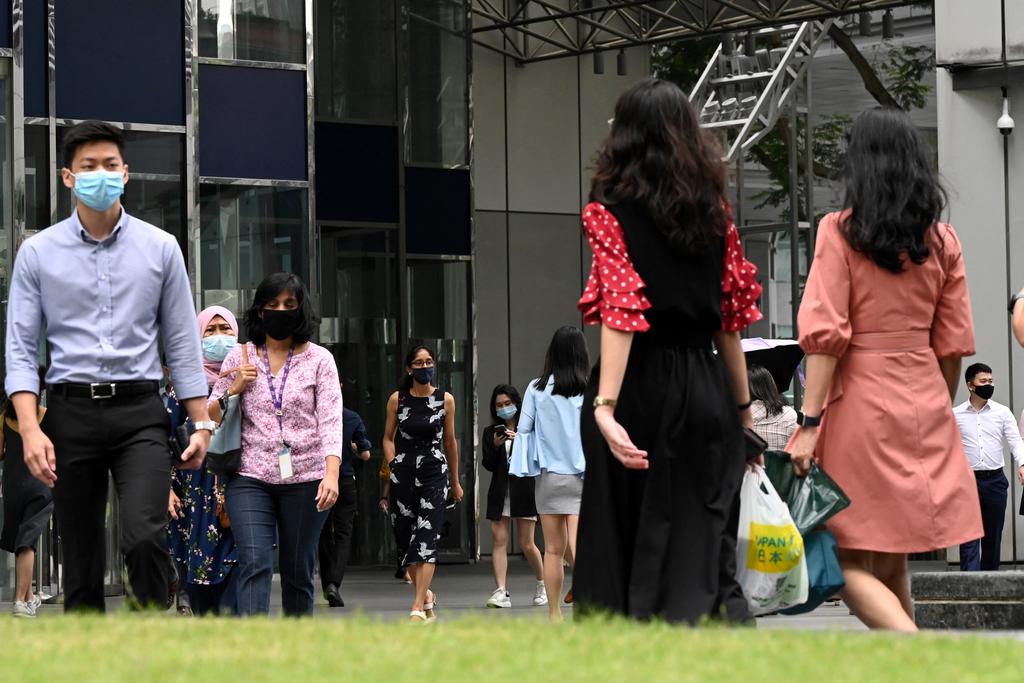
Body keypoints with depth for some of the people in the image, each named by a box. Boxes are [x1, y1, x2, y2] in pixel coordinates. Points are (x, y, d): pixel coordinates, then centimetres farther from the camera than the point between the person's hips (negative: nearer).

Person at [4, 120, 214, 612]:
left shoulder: (160, 248, 5)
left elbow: (181, 343, 9)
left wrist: (202, 423, 5)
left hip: (139, 411, -1)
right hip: (71, 412, 1)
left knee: (144, 538, -19)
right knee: (80, 555, 5)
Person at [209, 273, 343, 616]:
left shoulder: (319, 359, 5)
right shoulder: (239, 358, 8)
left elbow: (331, 419, -6)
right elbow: (210, 419, 13)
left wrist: (332, 474, -20)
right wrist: (233, 390, -6)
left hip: (305, 479, 0)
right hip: (250, 478, 0)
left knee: (298, 572, 6)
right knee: (254, 564, -17)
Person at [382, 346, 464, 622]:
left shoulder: (445, 400, 4)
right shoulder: (397, 399, 4)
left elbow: (450, 441, 13)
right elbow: (388, 438, 11)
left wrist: (455, 481, 18)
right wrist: (393, 468, -2)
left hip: (435, 473, -2)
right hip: (403, 474, 2)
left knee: (426, 538, -13)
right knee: (405, 539, 5)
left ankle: (418, 607, -17)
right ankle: (426, 595, 27)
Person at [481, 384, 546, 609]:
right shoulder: (490, 432, 10)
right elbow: (488, 465, 4)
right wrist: (495, 446, -13)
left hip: (524, 490, -3)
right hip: (500, 491, 3)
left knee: (527, 544, 0)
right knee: (499, 541, -7)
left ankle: (542, 585, 23)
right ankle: (501, 592, -11)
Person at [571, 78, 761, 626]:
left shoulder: (611, 210, -4)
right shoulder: (712, 210, 9)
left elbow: (621, 313, -16)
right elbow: (730, 317, 10)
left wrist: (604, 406, -23)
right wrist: (742, 408, 16)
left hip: (640, 387, -4)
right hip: (706, 390, 4)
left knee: (624, 547, 5)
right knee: (706, 553, 4)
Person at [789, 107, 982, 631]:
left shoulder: (840, 231, -6)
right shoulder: (942, 240, 7)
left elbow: (826, 335, -12)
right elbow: (953, 344, 8)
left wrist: (810, 423, -10)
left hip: (861, 403, -5)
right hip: (925, 406, 5)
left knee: (852, 564, 0)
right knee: (891, 565, 14)